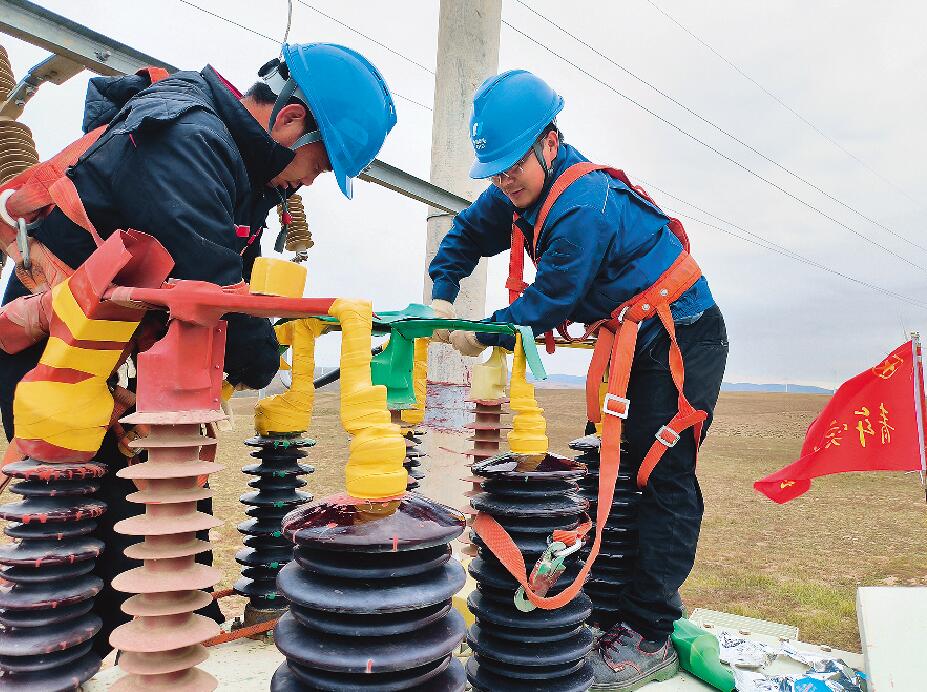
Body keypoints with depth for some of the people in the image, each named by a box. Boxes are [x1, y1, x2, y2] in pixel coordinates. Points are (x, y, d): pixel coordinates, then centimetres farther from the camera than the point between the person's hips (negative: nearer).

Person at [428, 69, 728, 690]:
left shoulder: (584, 207, -28)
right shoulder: (526, 189, 1)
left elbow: (551, 301, -23)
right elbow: (469, 233, 13)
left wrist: (484, 337, -10)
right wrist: (442, 296, 2)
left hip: (684, 336, -9)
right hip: (641, 341, 10)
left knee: (664, 479, -10)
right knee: (627, 469, 11)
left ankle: (649, 638, -3)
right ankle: (656, 597, 25)